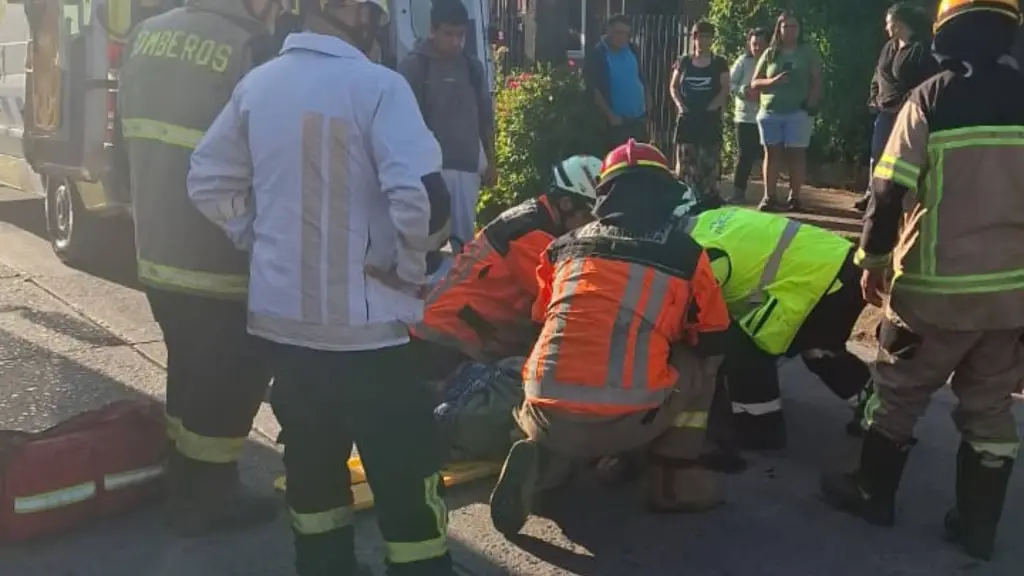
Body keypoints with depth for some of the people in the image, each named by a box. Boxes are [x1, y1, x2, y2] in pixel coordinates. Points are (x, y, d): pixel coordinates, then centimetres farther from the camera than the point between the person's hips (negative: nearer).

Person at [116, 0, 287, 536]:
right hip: (220, 263, -8)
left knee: (189, 370, 21)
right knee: (232, 378, 8)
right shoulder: (245, 50, -17)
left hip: (155, 253, 8)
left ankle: (184, 485, 33)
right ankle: (206, 498, 19)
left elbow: (128, 142, 15)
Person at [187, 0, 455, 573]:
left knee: (312, 464, 20)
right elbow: (424, 198, -24)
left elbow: (209, 183, 13)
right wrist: (409, 266, -8)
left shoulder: (256, 84, 6)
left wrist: (263, 240, 15)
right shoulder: (376, 85, -14)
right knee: (406, 479, 4)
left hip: (277, 314, 7)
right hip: (360, 322, -7)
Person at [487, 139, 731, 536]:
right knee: (698, 364, 23)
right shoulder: (685, 254, 6)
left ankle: (539, 464, 8)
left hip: (548, 416, 3)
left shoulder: (566, 245, 14)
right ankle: (675, 480, 20)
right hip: (628, 421, -3)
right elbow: (714, 341, 18)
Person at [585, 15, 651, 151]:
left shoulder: (632, 50, 5)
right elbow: (593, 89, -17)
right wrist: (610, 115, -19)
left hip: (638, 118, 6)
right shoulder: (596, 55, -12)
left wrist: (648, 102, 8)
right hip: (616, 121, -6)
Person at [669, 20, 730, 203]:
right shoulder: (683, 61, 9)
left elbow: (725, 89, -2)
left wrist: (712, 106, -15)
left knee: (709, 164, -2)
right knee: (685, 163, 2)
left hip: (710, 118, -1)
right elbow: (673, 87, 11)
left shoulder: (719, 63, 4)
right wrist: (680, 104, -5)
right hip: (687, 118, 2)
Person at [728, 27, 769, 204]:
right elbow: (729, 84, 1)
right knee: (745, 155, 4)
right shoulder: (743, 61, 3)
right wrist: (744, 91, -14)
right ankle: (738, 192, 11)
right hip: (745, 116, 1)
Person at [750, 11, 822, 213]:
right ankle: (769, 197, 4)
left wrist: (812, 102, -13)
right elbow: (754, 83, 8)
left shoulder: (809, 52, 6)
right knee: (772, 153, 2)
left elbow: (817, 81, 2)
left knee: (796, 154, -3)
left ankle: (794, 197, 1)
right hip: (770, 111, 2)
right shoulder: (770, 53, 10)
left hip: (798, 112, -2)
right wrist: (773, 81, -10)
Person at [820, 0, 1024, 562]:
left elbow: (891, 191, -11)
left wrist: (873, 259, 1)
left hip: (939, 283, -4)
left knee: (900, 390, 13)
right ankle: (978, 524, 24)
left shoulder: (931, 98, -9)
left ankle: (873, 493, 26)